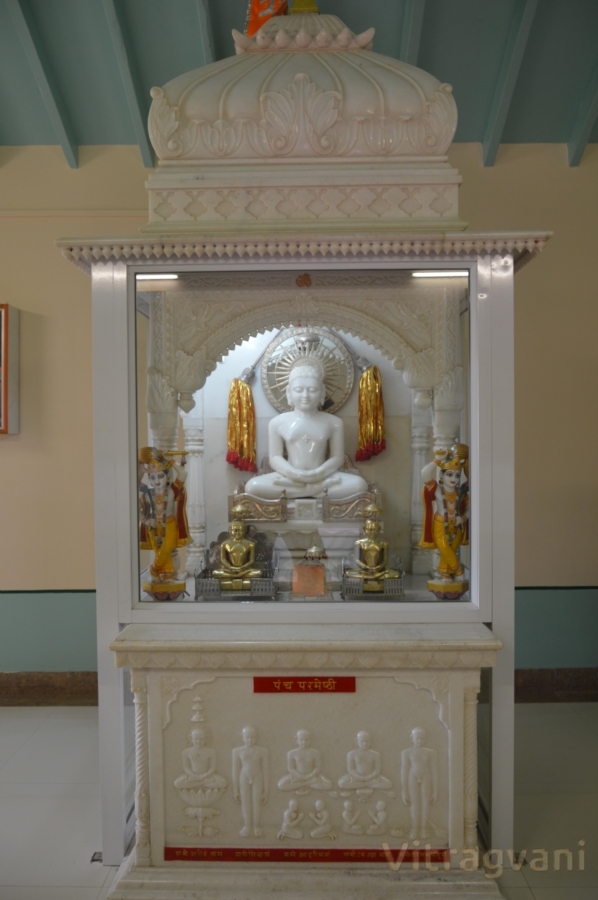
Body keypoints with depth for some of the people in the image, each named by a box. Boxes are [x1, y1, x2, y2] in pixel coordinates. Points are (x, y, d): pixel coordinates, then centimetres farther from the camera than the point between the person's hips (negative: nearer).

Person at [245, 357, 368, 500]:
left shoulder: (333, 422, 6)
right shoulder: (277, 422, 5)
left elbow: (337, 457, 3)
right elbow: (275, 458, 3)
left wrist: (318, 474, -17)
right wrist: (293, 473, -18)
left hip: (322, 476, 0)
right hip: (290, 476, 0)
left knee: (358, 484, -26)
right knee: (252, 486, -28)